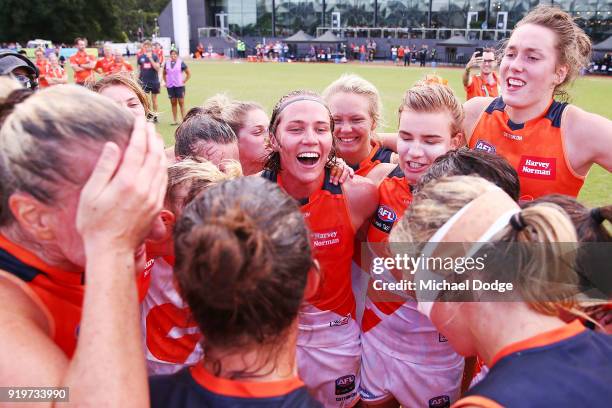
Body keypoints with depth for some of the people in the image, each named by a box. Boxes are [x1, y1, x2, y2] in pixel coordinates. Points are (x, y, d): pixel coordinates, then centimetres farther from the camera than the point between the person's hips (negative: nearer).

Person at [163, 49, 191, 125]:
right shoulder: (167, 63, 7)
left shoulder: (181, 63, -4)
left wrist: (184, 82, -4)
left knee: (181, 103, -2)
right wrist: (166, 82, 10)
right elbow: (164, 74, 21)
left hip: (179, 86, -4)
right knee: (173, 103, 8)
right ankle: (175, 121, 13)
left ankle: (183, 120, 1)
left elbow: (188, 74, 1)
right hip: (170, 86, 4)